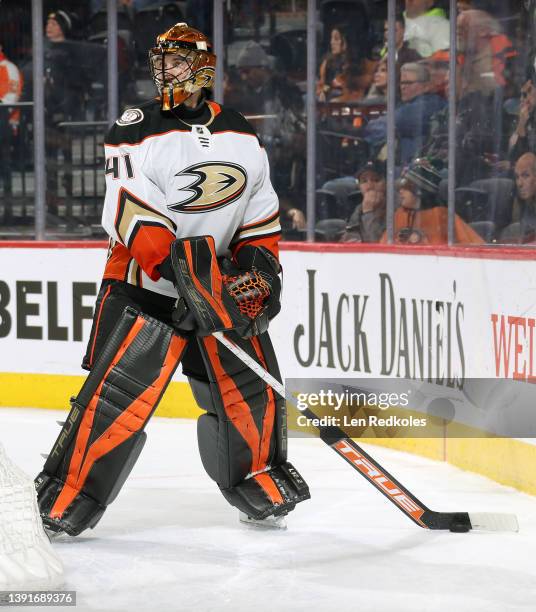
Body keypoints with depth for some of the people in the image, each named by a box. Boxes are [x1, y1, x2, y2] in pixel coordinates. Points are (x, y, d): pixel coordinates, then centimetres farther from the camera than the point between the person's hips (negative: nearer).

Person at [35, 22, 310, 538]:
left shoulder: (240, 135, 8)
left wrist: (259, 264, 1)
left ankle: (262, 486, 22)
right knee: (118, 395, -12)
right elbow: (134, 219, -20)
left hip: (222, 280, 5)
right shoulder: (137, 131, -9)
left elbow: (261, 208, 16)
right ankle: (64, 498, -7)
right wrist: (185, 274, -28)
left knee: (251, 389, 3)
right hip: (147, 283, -5)